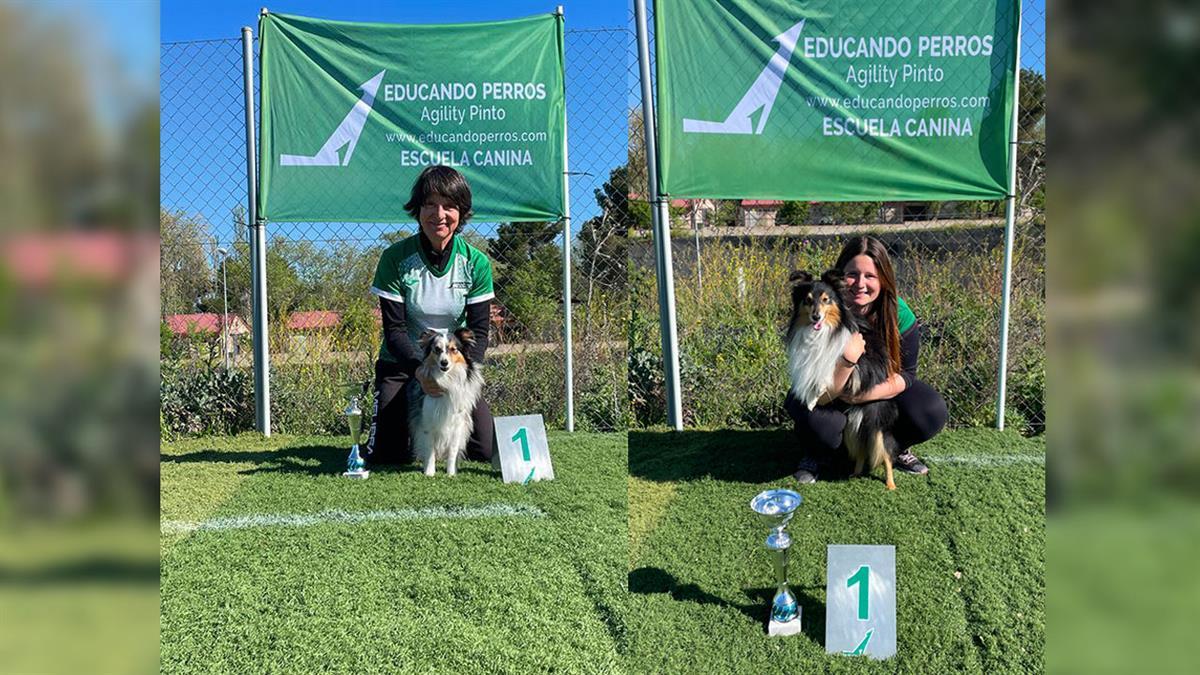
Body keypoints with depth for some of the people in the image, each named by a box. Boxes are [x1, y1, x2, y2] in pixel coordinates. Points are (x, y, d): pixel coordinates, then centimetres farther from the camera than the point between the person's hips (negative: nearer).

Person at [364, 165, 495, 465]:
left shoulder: (476, 262, -9)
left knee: (485, 449, -10)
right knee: (387, 455, -13)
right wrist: (420, 370, -31)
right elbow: (394, 328, -14)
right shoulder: (395, 258, -13)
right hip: (401, 363, -1)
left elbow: (479, 330, -8)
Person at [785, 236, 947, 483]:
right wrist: (847, 360, -50)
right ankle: (820, 454, 1)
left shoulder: (899, 314, -20)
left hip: (881, 392, 3)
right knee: (815, 418, -36)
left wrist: (866, 395, -31)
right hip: (829, 395, -2)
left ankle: (895, 447, 11)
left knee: (932, 412, -23)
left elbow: (905, 375, -12)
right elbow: (820, 396, -31)